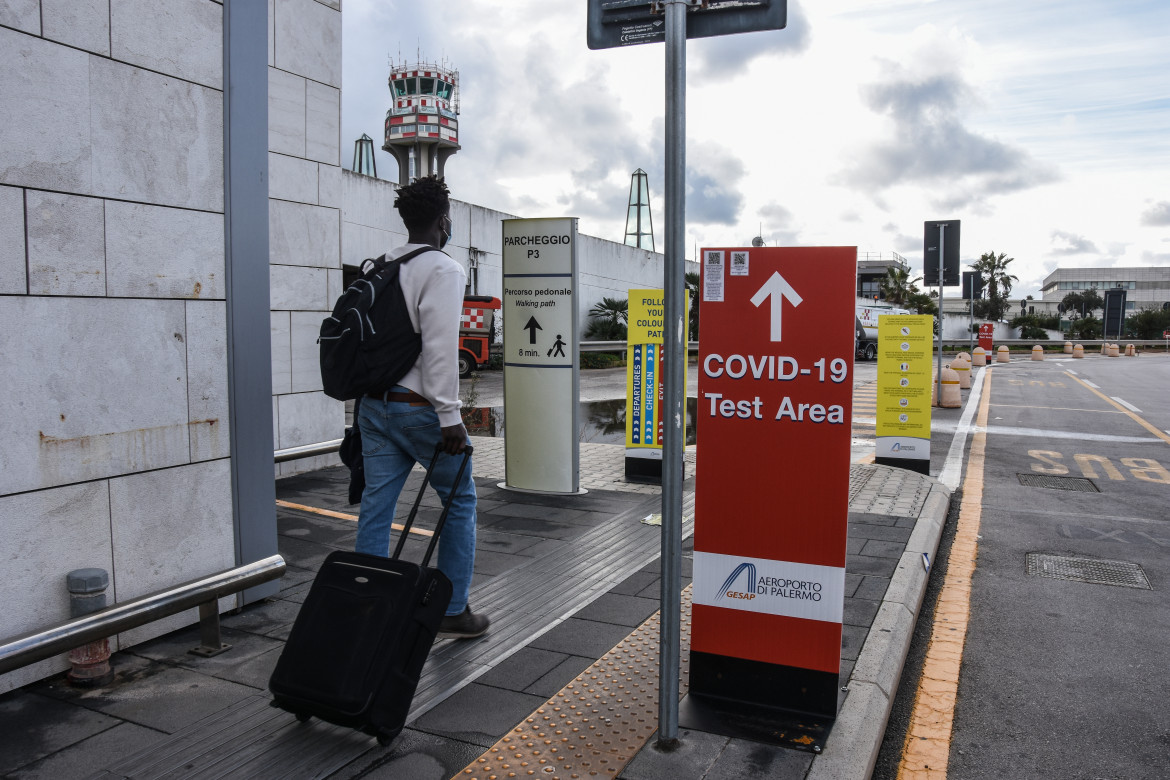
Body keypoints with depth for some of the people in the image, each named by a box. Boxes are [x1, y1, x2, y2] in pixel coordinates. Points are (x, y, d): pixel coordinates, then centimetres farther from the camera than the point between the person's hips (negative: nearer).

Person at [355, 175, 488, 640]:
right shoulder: (444, 270, -10)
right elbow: (440, 347, -19)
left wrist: (368, 397, 17)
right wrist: (449, 415, -17)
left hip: (375, 405, 7)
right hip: (419, 407, -7)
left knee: (375, 507, 8)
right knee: (459, 501, 9)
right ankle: (453, 611, 15)